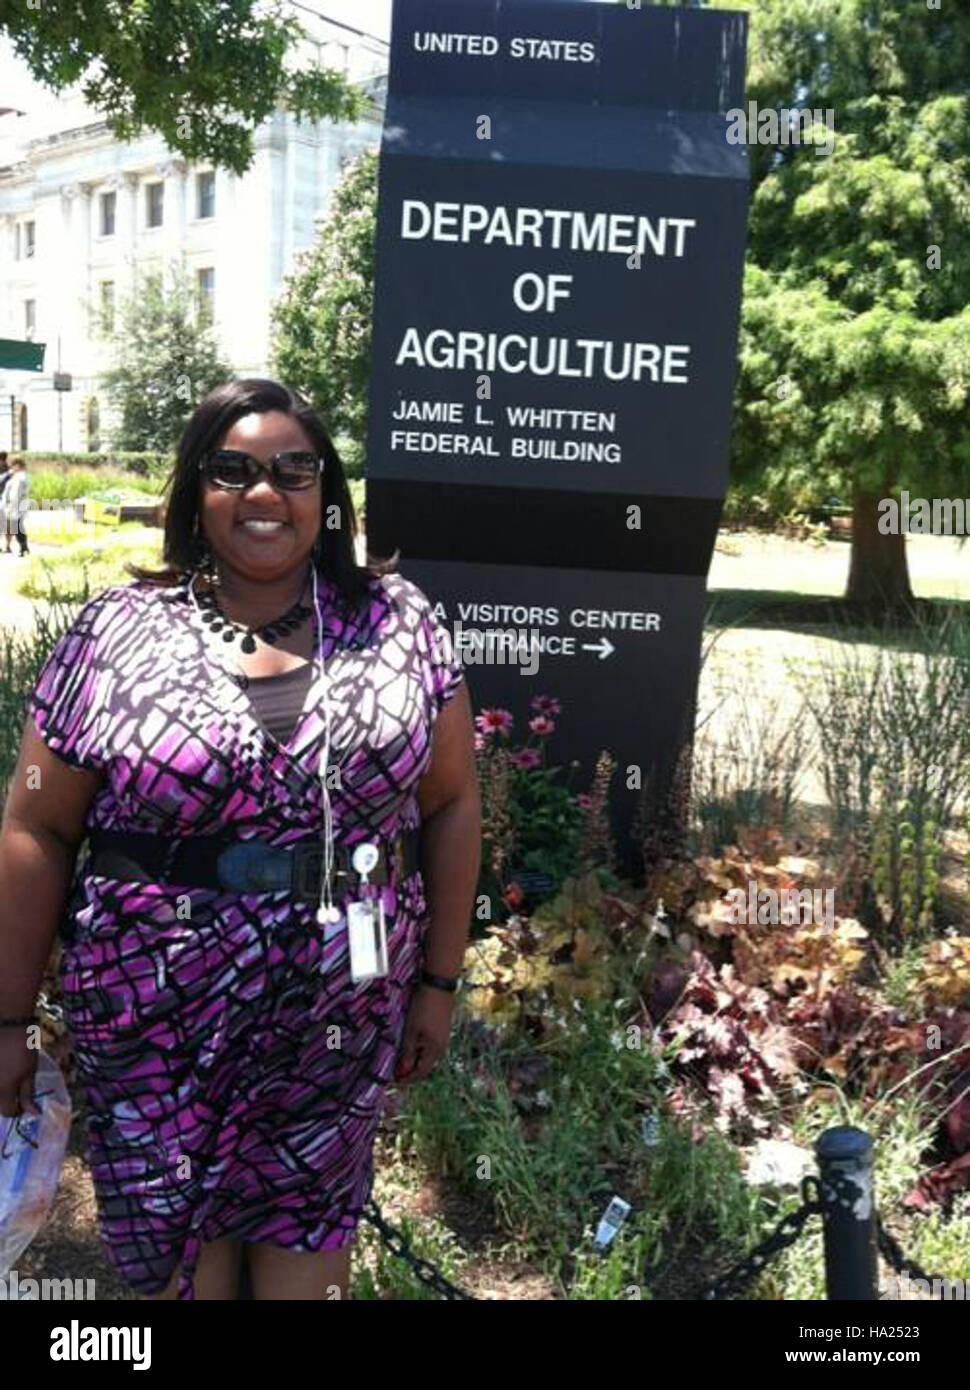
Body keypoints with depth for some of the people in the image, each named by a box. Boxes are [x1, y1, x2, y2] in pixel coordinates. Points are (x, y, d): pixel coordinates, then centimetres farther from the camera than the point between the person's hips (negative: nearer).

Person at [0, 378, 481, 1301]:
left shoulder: (397, 619, -2)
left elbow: (450, 804, 2)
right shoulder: (115, 632, -5)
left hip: (343, 1013, 1)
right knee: (172, 1227, 16)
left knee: (310, 1221, 16)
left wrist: (438, 979, 3)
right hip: (157, 1015, 0)